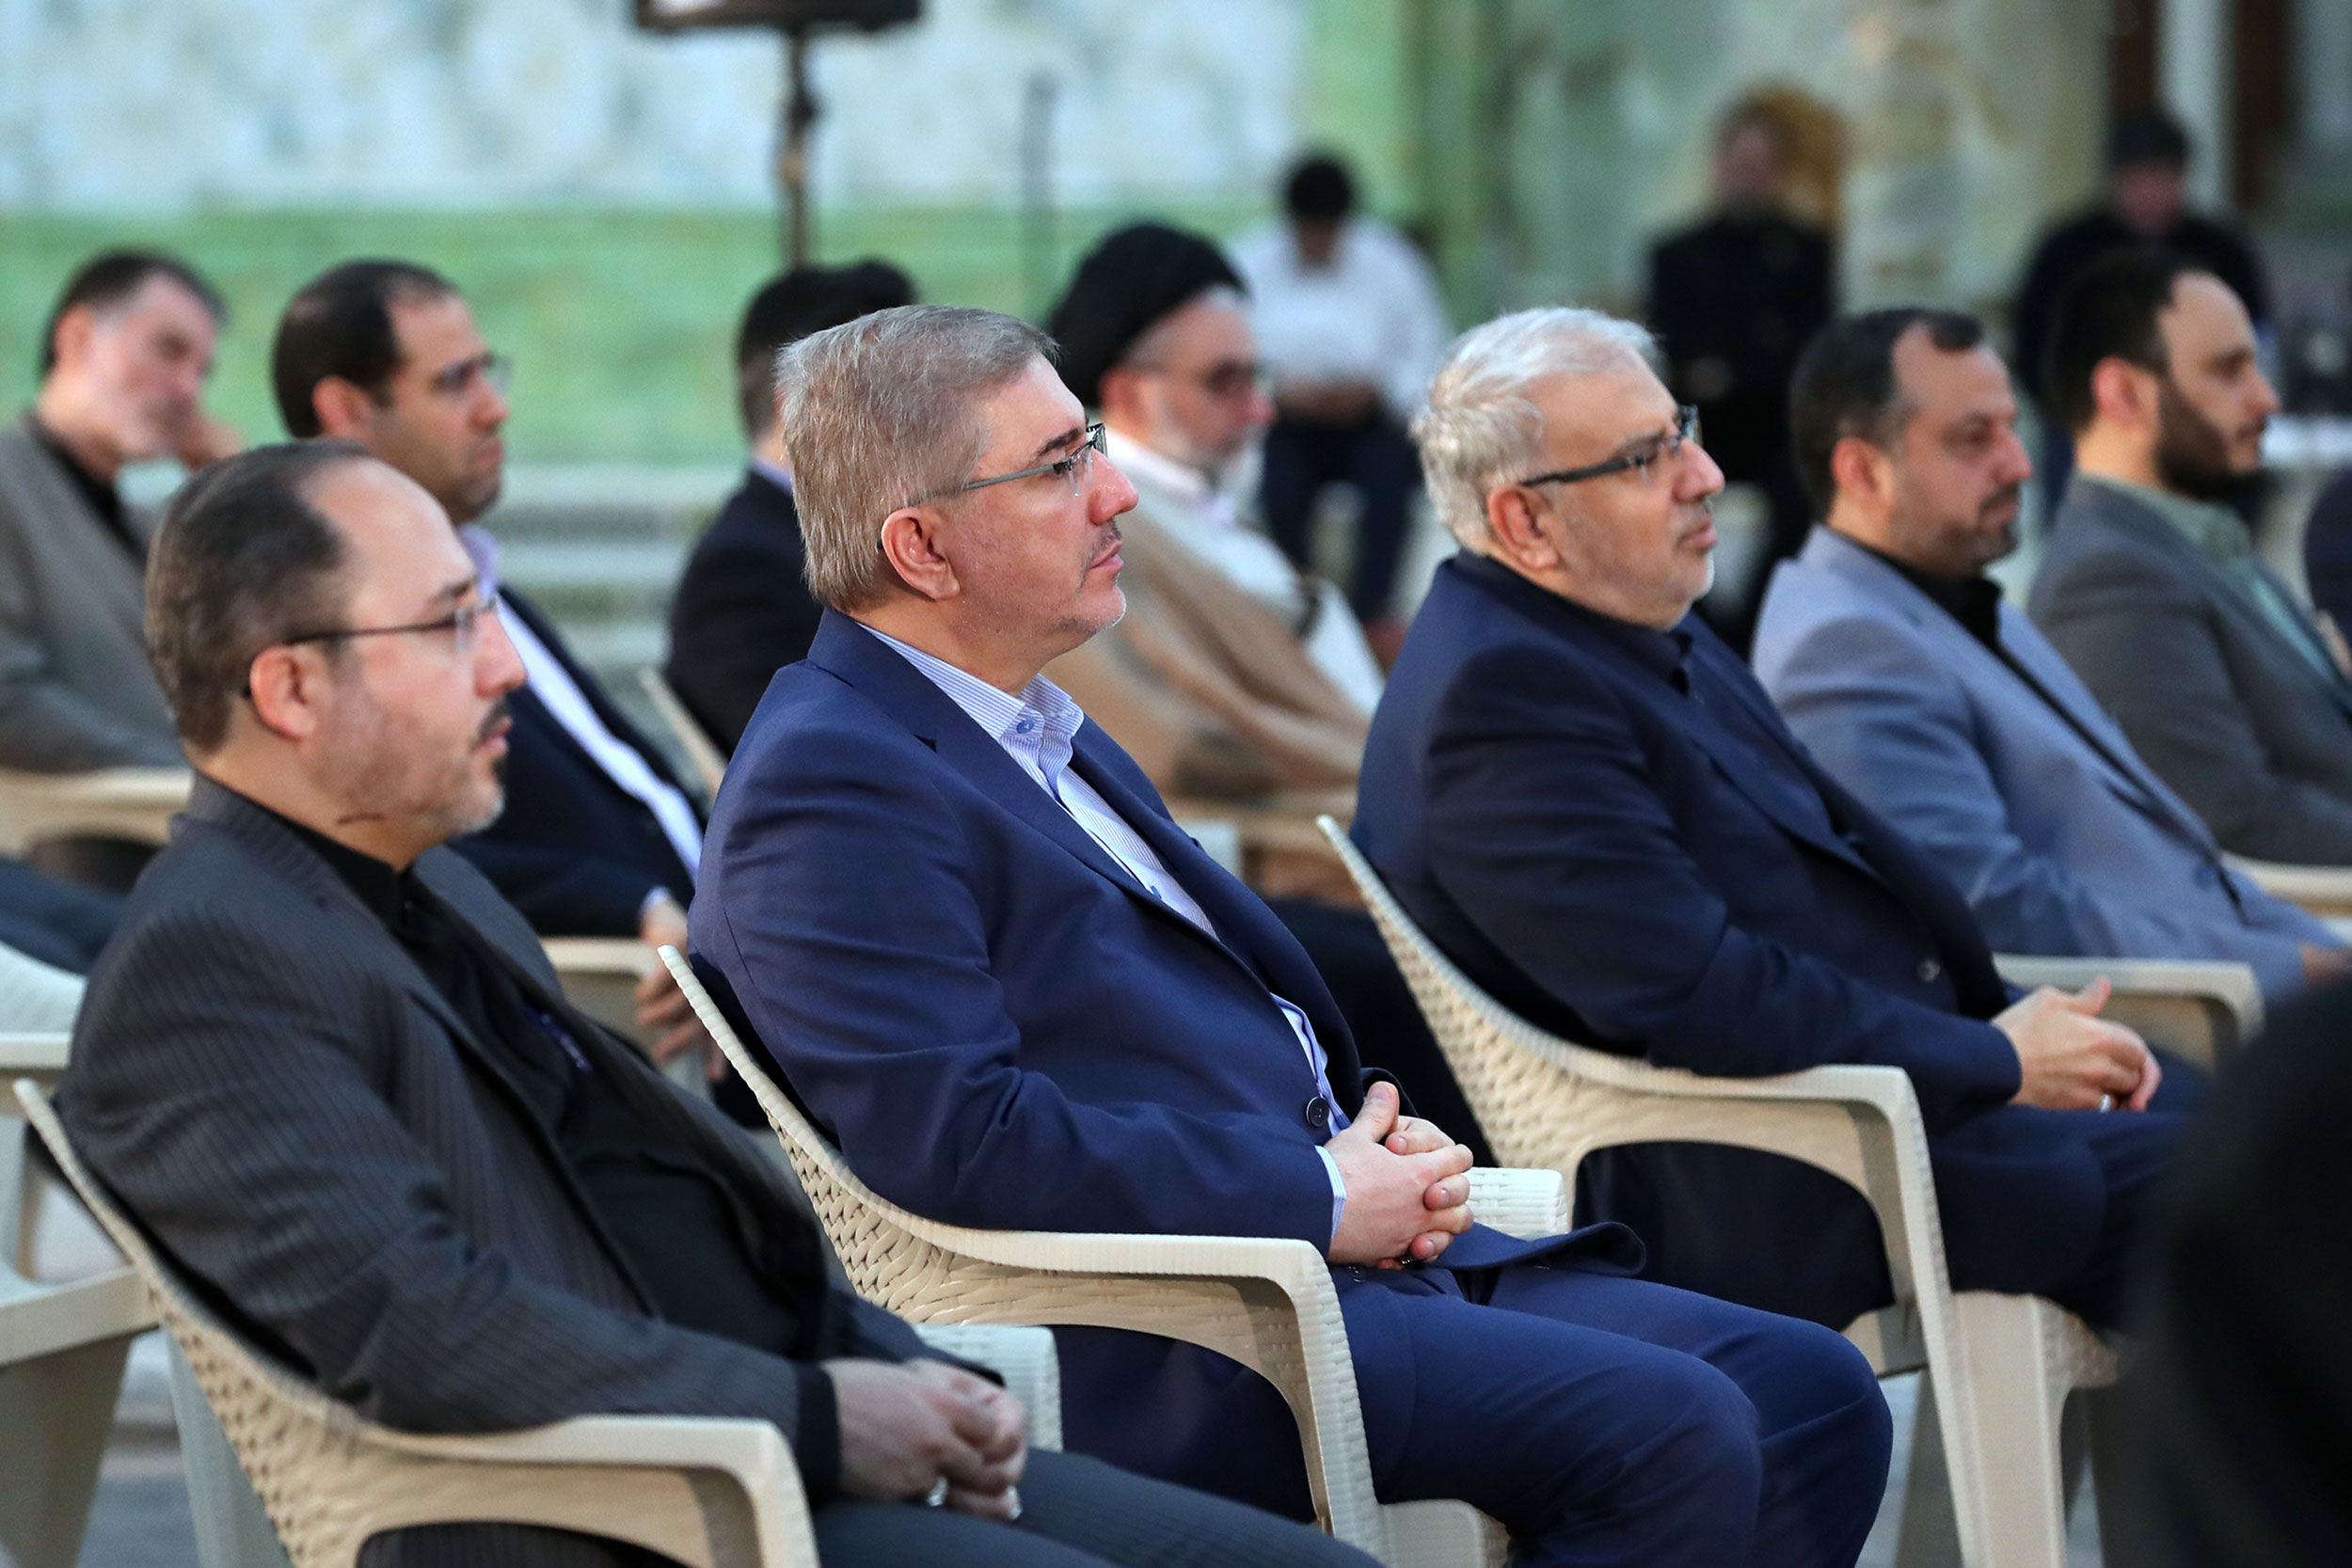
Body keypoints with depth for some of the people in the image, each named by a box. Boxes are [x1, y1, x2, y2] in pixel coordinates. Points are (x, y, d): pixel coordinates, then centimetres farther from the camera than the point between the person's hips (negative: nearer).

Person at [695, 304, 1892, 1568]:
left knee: (1810, 1394, -2)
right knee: (1674, 1435, -25)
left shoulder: (1042, 733, 22)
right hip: (1163, 1356, -10)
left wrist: (1376, 1143, 6)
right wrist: (1320, 1198, -15)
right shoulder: (828, 783, -11)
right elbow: (958, 1137, -22)